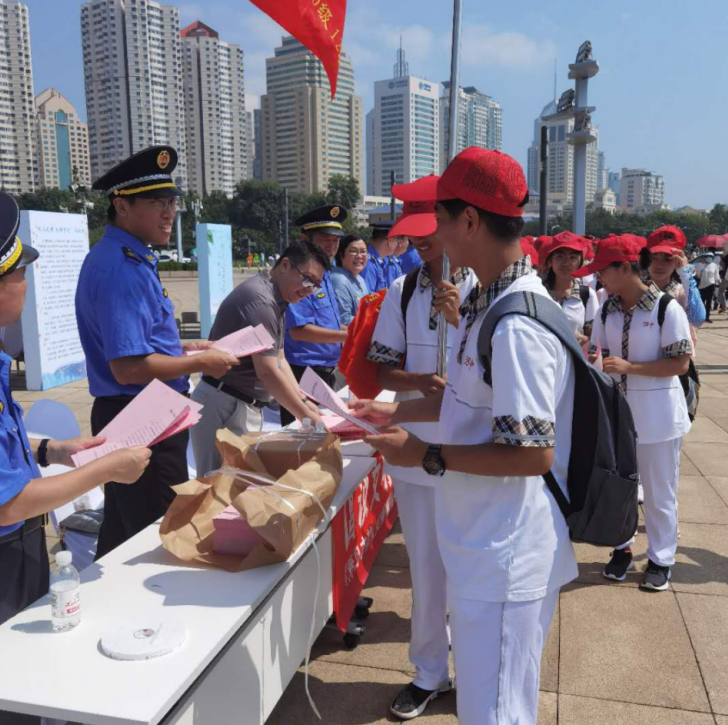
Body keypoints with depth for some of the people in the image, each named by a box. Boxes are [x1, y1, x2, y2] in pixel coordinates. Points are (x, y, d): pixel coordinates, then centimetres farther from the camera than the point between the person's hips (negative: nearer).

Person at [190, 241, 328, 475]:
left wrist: (303, 402, 4)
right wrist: (306, 416, -16)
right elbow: (267, 371, -23)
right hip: (225, 406, -10)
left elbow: (279, 361, 15)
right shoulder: (260, 299, -20)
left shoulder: (277, 300, 13)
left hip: (245, 405, 10)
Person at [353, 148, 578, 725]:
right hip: (485, 540, 10)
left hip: (506, 555, -9)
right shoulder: (488, 301, 6)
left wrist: (426, 455, -18)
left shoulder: (516, 326, -27)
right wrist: (397, 413, 16)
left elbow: (532, 454, -26)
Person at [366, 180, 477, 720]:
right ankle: (430, 673, 31)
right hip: (416, 447, 2)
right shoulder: (402, 292, 2)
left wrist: (460, 320, -23)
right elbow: (382, 369, 2)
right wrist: (419, 381, -19)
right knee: (426, 565, 12)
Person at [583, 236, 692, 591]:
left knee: (658, 492, 8)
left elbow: (681, 363, -15)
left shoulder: (667, 308, -14)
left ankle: (661, 559, 26)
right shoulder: (607, 311, 1)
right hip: (616, 410, 5)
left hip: (657, 414, -5)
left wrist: (630, 367, -24)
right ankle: (621, 548, 34)